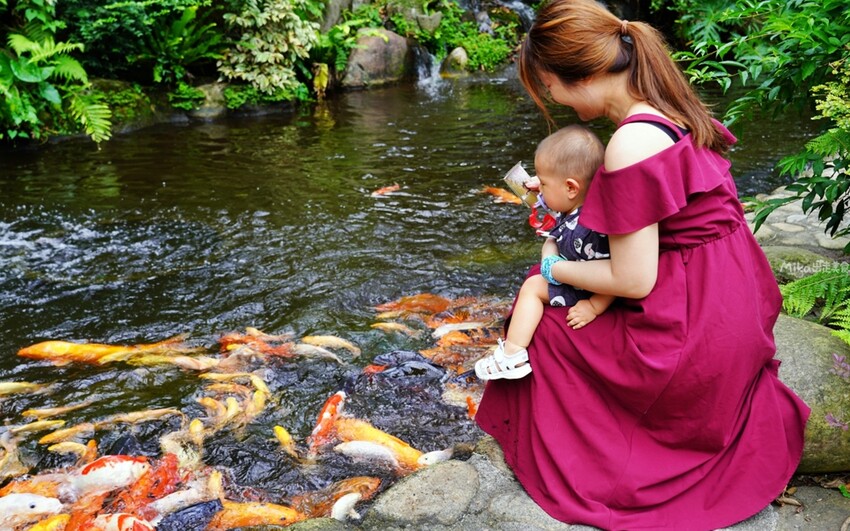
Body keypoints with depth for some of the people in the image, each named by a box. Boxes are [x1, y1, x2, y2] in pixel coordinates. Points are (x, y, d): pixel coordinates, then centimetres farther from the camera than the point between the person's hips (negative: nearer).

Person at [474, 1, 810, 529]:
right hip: (735, 306, 9)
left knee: (547, 329, 10)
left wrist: (555, 269, -4)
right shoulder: (669, 108, 4)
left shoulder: (632, 143, -24)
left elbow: (633, 281, -21)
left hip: (694, 334, -9)